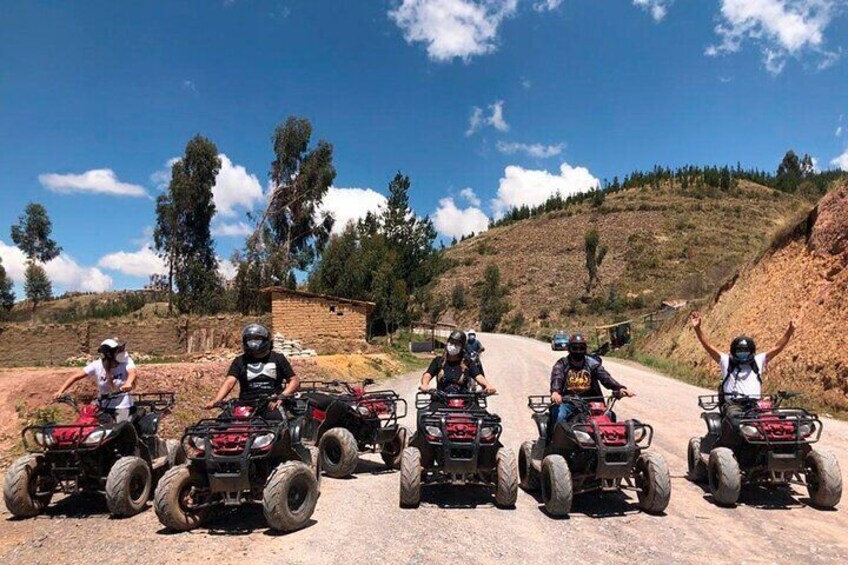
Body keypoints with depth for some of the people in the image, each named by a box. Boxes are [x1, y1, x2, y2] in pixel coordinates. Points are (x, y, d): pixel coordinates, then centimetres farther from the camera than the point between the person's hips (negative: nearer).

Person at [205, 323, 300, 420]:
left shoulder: (278, 359, 11)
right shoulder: (240, 361, 14)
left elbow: (295, 380, 7)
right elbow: (229, 382, -1)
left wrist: (282, 396, -12)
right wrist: (216, 401, -19)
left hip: (272, 404, -1)